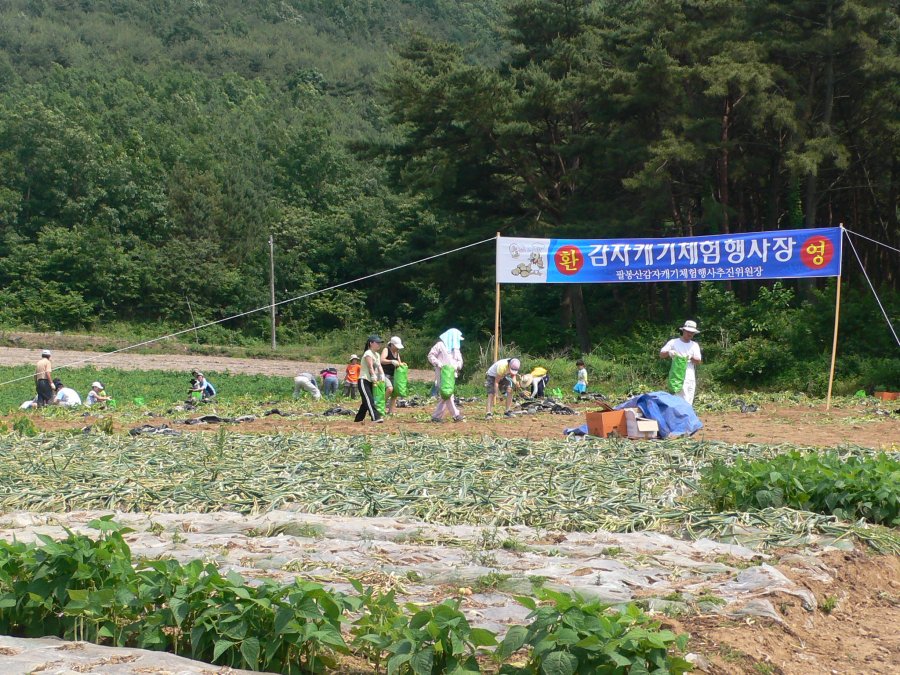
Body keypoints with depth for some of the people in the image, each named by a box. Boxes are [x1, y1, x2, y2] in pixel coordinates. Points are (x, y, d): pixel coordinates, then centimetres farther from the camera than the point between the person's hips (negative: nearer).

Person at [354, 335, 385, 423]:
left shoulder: (377, 355, 14)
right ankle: (376, 417, -29)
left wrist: (382, 376, -11)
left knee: (366, 401, 11)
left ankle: (358, 419, 20)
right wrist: (374, 377, -28)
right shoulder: (368, 353, -13)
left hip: (370, 381, 9)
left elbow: (379, 366, 4)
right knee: (369, 400, -18)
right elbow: (370, 367, -21)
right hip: (364, 380, -9)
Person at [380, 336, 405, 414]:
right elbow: (382, 360, -25)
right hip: (385, 374, -8)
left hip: (392, 375, 8)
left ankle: (390, 411, 8)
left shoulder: (397, 352, 13)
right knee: (390, 388, -29)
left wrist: (401, 364, -1)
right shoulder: (386, 350, -9)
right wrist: (392, 361, -37)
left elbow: (399, 362, 23)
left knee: (395, 393, 1)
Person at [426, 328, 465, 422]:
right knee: (448, 394, -13)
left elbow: (460, 361, 17)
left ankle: (436, 416, 11)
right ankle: (456, 415, -14)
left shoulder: (456, 348, 20)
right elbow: (430, 355, -4)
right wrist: (437, 363, -18)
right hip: (442, 373, -8)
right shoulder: (440, 345, -2)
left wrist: (456, 365, -5)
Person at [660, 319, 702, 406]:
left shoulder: (695, 345, 14)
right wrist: (668, 352, -20)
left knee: (689, 403, 5)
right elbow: (661, 355, 2)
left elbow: (698, 360, 4)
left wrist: (691, 357, -18)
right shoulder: (674, 342, 5)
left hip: (691, 378, 4)